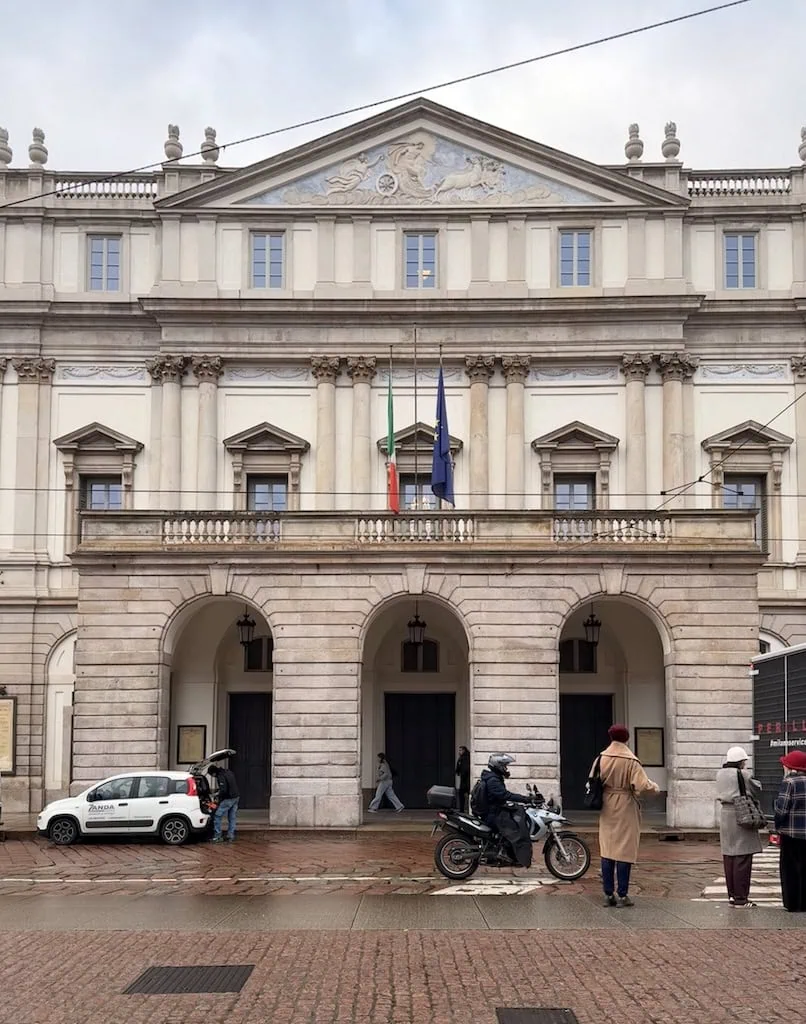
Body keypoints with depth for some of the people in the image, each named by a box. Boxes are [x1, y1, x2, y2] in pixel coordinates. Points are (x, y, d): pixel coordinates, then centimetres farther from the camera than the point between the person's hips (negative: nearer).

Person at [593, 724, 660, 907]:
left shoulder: (601, 758, 0)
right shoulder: (631, 761, -13)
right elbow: (642, 785, -18)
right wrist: (655, 788, 1)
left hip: (607, 810, 4)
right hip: (626, 809, -4)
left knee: (607, 851, 9)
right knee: (624, 851, 1)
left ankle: (608, 894, 10)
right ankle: (622, 895, 2)